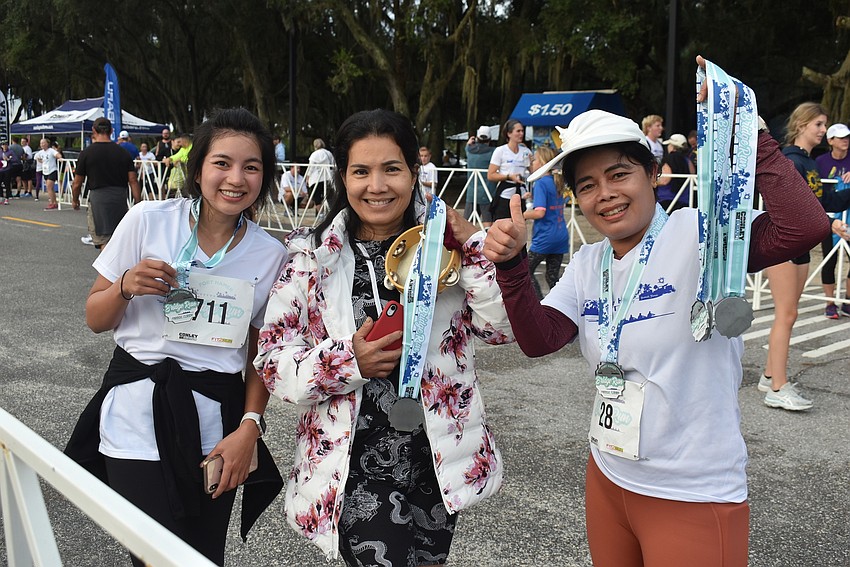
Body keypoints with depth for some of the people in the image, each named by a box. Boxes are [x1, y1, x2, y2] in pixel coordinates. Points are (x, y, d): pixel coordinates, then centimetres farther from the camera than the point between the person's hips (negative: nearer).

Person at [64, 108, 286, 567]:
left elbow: (260, 353, 6)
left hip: (214, 420, 1)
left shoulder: (271, 255, -2)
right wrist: (126, 287, -17)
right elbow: (96, 320, 3)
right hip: (137, 411, -1)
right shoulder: (147, 220, -6)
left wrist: (249, 428, -5)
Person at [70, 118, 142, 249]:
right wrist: (138, 204, 7)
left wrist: (75, 201, 20)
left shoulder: (86, 153, -1)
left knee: (104, 240, -4)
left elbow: (77, 183, 3)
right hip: (120, 197, 4)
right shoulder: (124, 152, 6)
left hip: (98, 196, -4)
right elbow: (133, 181, 2)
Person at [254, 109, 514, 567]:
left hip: (438, 464, 3)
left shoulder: (442, 243, 0)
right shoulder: (313, 258, -4)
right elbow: (272, 362, -5)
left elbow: (502, 327, -7)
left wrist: (473, 244, -16)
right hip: (353, 473, -2)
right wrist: (349, 360, -20)